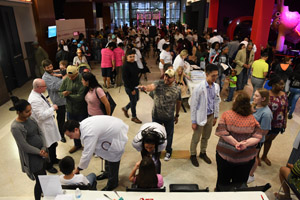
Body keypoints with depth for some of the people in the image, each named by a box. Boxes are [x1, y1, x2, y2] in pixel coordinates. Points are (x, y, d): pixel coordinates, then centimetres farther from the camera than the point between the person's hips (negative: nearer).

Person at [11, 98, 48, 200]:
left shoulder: (30, 118, -1)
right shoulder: (15, 127, -22)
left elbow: (40, 133, 3)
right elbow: (25, 146, -20)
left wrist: (44, 148, -10)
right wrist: (40, 152, -13)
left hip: (42, 151, 7)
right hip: (32, 157, -7)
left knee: (44, 175, 23)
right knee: (40, 181, 4)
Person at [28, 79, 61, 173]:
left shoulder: (38, 94, 1)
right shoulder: (34, 100, -30)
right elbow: (41, 115, -30)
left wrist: (51, 107, 4)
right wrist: (52, 108, -21)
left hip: (49, 123, 10)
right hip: (44, 127, -10)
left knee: (54, 144, 25)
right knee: (48, 147, 8)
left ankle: (54, 159, 47)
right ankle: (48, 165, 30)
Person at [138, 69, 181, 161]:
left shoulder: (177, 89, -7)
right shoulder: (158, 84, -12)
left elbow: (178, 102, 6)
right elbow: (151, 87, -34)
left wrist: (177, 115, 13)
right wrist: (145, 87, -58)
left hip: (169, 117, 0)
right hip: (156, 115, 0)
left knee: (169, 134, 16)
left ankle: (168, 151, 42)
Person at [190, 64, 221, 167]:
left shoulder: (216, 87, -5)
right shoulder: (199, 88, -23)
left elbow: (216, 102, 7)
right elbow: (193, 105, -16)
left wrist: (216, 116, 12)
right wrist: (193, 121, -12)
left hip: (211, 116, 5)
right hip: (201, 117, -5)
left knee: (206, 137, 23)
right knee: (196, 138, 13)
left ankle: (203, 153, 46)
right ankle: (193, 155, 36)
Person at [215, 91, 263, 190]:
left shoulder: (226, 114, -13)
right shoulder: (252, 119, -6)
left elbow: (222, 132, -21)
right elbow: (258, 136, -11)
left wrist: (235, 143, -18)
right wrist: (246, 143, -20)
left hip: (225, 155, -1)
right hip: (246, 158, 2)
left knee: (223, 180, 21)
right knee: (240, 183, 22)